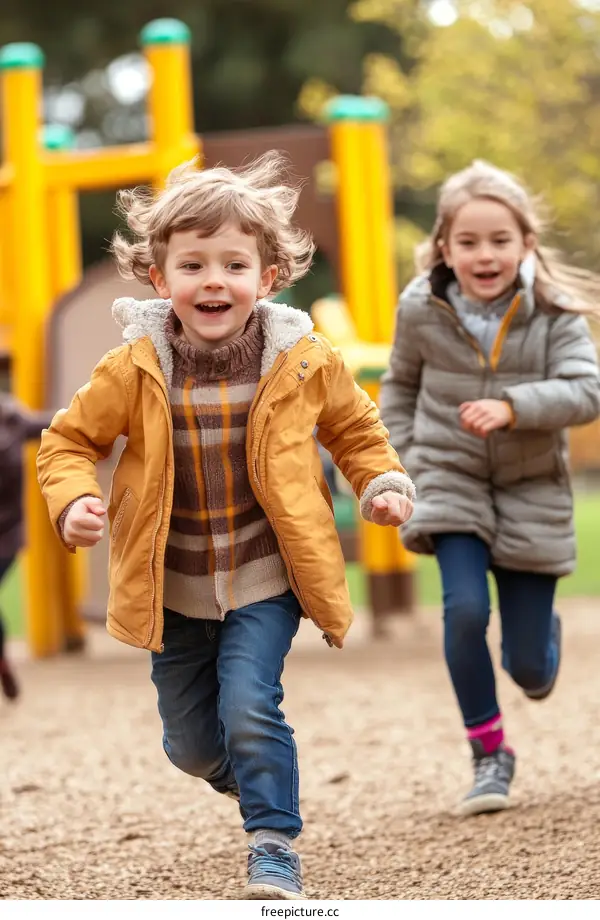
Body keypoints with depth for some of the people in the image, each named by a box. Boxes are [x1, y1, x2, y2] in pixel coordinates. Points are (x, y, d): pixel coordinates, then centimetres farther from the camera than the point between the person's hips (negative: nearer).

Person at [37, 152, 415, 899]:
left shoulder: (304, 362, -9)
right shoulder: (134, 370, -12)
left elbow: (356, 428, 8)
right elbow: (69, 440, -1)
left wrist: (383, 484, -8)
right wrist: (72, 500, -19)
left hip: (265, 581, -2)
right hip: (174, 588, 2)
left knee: (249, 708, -20)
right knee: (191, 743, 13)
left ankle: (274, 850, -4)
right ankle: (248, 777, 47)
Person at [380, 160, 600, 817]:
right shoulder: (421, 309, -8)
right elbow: (401, 385, 9)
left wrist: (511, 406, -38)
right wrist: (398, 460, 2)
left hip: (532, 490, 0)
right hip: (450, 480, 0)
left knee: (529, 668, 2)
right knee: (464, 608, -23)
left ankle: (541, 639, 43)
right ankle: (489, 754, -4)